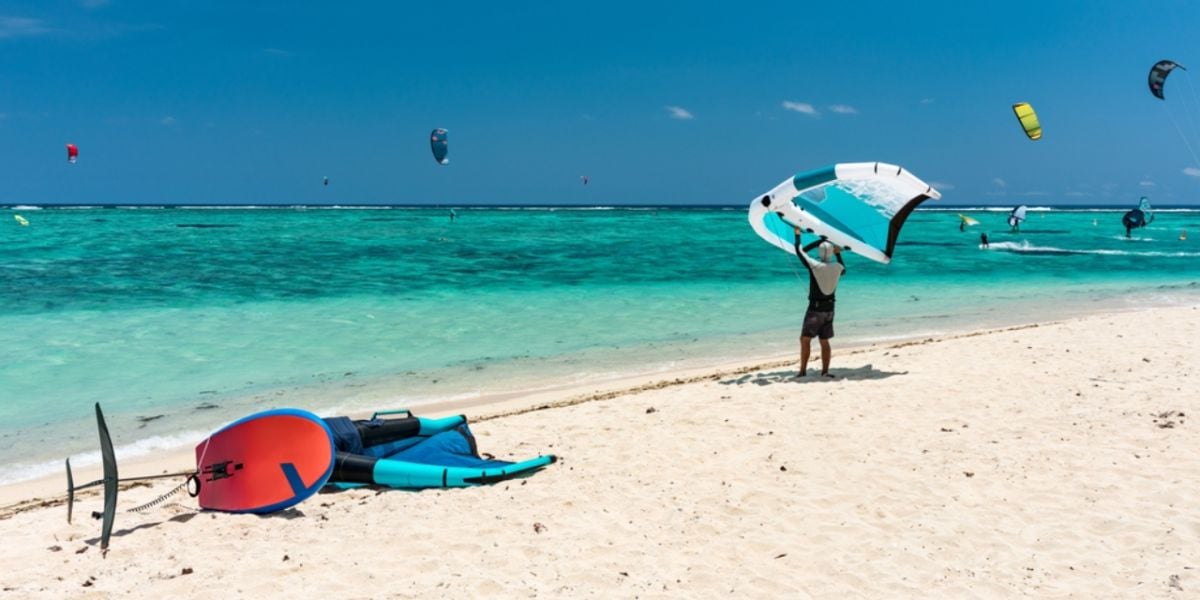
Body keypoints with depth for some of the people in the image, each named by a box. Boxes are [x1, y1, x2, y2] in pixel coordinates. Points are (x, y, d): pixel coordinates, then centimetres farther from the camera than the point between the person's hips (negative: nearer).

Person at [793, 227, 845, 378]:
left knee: (805, 339, -3)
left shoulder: (814, 266, -14)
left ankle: (803, 371, -9)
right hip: (829, 309, 5)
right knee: (824, 341, 13)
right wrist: (838, 254, 31)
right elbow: (843, 270, 26)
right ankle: (825, 371, 12)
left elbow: (800, 251, -1)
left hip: (815, 308, -5)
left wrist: (797, 235, 14)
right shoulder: (837, 268, -1)